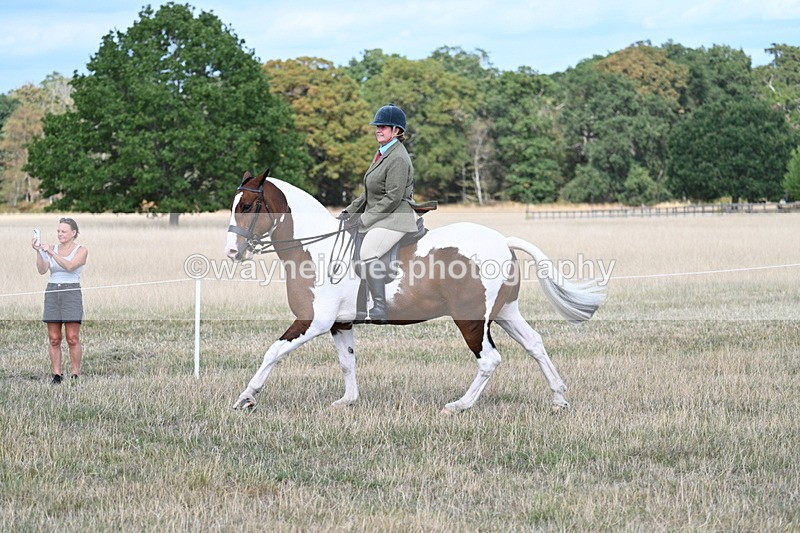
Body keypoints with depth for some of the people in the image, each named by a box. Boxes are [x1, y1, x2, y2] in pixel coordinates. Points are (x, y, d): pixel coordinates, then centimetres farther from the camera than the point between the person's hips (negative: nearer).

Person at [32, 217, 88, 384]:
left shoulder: (81, 251, -1)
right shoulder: (52, 248, 10)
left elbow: (69, 266, -19)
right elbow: (42, 270, -2)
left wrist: (52, 253, -27)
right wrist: (39, 252, -16)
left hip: (71, 293, -4)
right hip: (52, 293, 4)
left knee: (72, 339, -7)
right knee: (54, 339, 1)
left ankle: (75, 375, -2)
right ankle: (57, 375, 4)